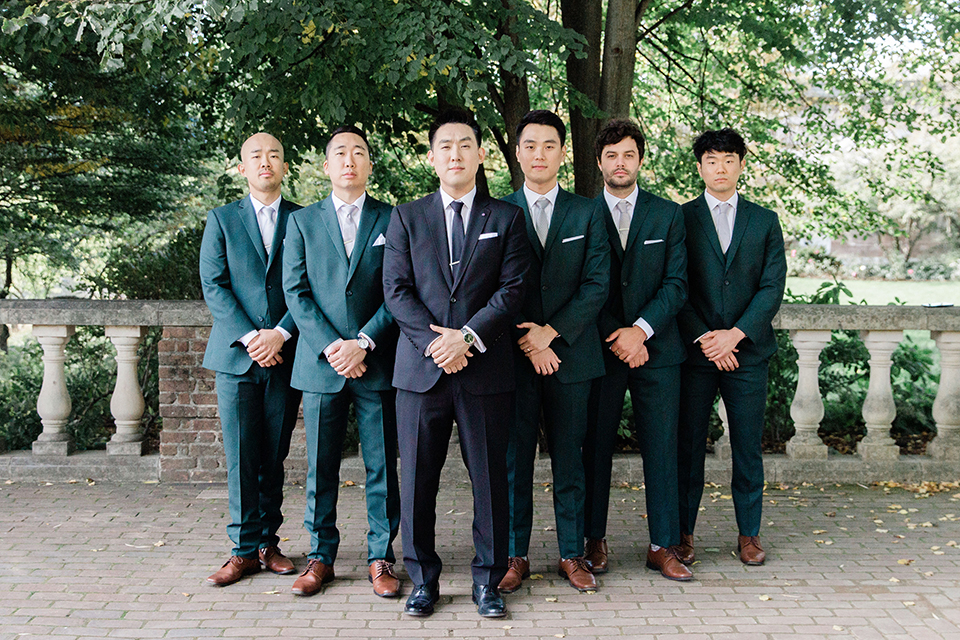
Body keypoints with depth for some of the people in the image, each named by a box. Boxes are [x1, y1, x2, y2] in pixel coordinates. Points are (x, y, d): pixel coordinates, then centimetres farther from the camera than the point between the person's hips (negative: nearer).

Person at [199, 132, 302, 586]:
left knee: (274, 458, 7)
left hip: (285, 356, 1)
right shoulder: (221, 220, 8)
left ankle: (268, 543, 18)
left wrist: (280, 334, -12)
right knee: (241, 459, 0)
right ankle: (244, 549, 8)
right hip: (236, 356, 0)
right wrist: (249, 338, -11)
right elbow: (213, 286, 0)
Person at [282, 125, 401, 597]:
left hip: (377, 364, -1)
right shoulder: (302, 222, 10)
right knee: (320, 468, 6)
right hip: (320, 364, 1)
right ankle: (321, 556, 18)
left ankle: (381, 558, 14)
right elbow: (296, 293, 3)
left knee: (382, 467, 3)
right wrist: (329, 347, -10)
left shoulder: (393, 221, 7)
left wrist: (364, 343, -11)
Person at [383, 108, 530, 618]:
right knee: (417, 479, 4)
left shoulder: (506, 218, 9)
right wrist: (434, 339, -10)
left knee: (489, 477, 4)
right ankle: (423, 580, 17)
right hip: (420, 367, 1)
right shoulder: (405, 218, 11)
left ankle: (488, 580, 16)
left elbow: (512, 289, 0)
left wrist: (467, 337, -12)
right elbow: (395, 290, 3)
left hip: (486, 367, 0)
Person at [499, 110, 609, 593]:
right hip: (513, 355, 0)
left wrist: (552, 331, -11)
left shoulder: (587, 213, 8)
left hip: (570, 353, 1)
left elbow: (597, 284, 0)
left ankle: (572, 554, 16)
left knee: (569, 459, 6)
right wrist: (528, 345, -8)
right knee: (515, 458, 4)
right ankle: (516, 555, 13)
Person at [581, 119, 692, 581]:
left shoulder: (668, 215, 8)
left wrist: (640, 330, -12)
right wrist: (617, 337, -8)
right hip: (600, 348, -1)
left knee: (661, 448, 2)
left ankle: (662, 546, 11)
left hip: (656, 349, 1)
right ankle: (595, 540, 17)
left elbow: (676, 283, 1)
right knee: (596, 448, 5)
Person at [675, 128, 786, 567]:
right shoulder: (680, 219, 5)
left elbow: (772, 287, 2)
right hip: (694, 350, -1)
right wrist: (703, 338, -11)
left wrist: (735, 335, -10)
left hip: (747, 350, 1)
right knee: (689, 445, 3)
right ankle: (683, 531, 13)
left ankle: (749, 533, 16)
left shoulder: (765, 221, 10)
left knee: (748, 446, 5)